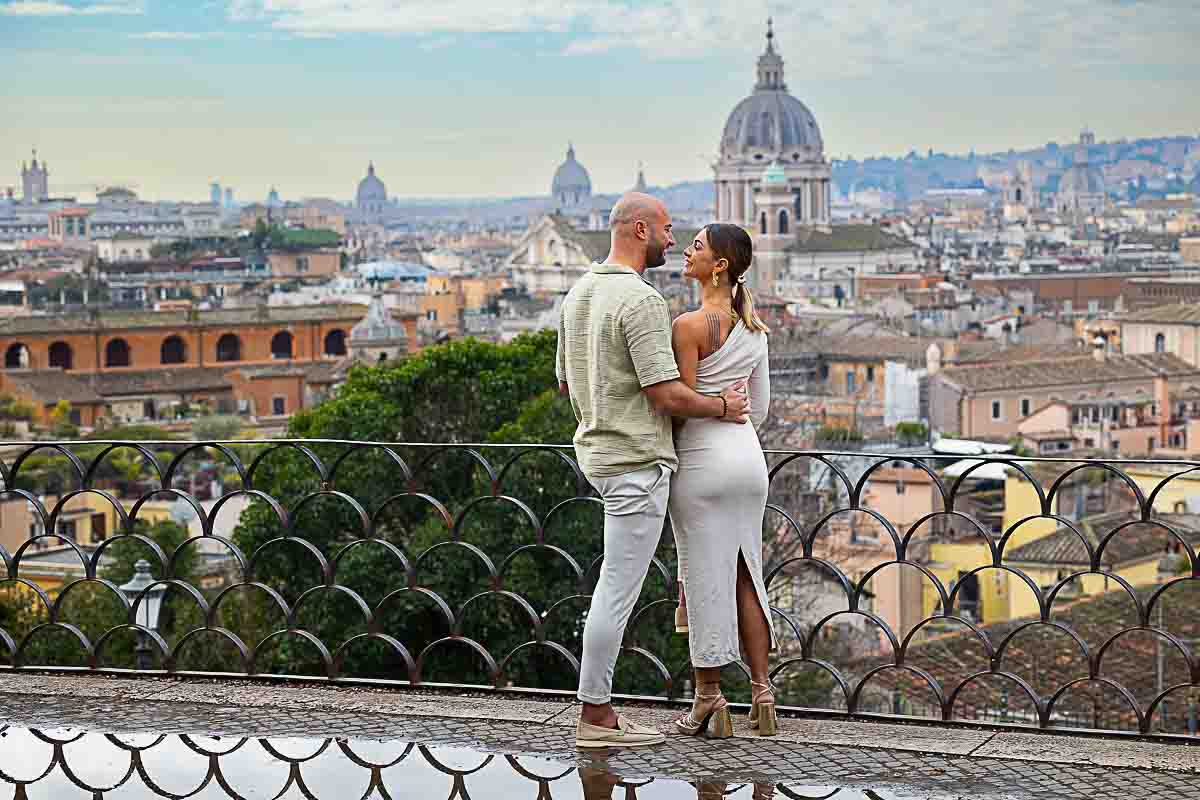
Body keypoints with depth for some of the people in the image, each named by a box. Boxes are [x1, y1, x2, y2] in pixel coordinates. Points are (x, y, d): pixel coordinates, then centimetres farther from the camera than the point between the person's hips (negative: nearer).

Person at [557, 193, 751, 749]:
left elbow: (565, 382, 19)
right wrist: (723, 408, -4)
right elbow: (667, 395, -21)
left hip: (596, 448, 10)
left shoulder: (578, 293, 11)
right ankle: (597, 717, 1)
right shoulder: (640, 299, -19)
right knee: (618, 588, -4)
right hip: (636, 459, -10)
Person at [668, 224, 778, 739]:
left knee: (704, 579, 2)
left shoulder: (691, 326, -14)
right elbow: (760, 407, 13)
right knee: (744, 575, 13)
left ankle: (709, 703, 9)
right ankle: (762, 695, 13)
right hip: (749, 457, 7)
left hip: (701, 461, -7)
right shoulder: (755, 328, 8)